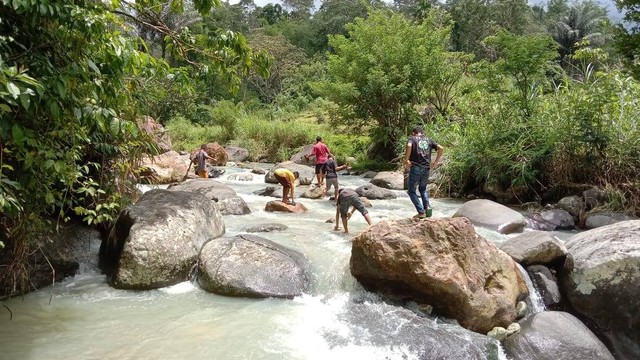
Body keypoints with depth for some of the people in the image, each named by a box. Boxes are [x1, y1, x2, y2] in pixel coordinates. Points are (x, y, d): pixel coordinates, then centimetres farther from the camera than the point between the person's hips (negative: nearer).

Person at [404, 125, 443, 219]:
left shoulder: (412, 138, 5)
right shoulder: (428, 140, 16)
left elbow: (409, 146, -18)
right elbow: (440, 148, 2)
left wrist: (406, 160, -11)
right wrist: (436, 161, 9)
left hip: (415, 168, -4)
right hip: (426, 169, 4)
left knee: (412, 191, 9)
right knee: (423, 189, 27)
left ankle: (421, 212, -1)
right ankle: (427, 207, 6)